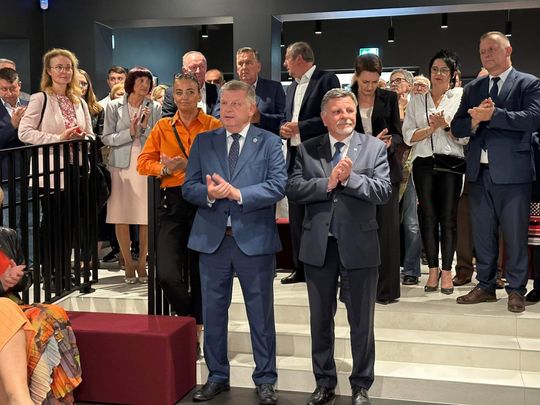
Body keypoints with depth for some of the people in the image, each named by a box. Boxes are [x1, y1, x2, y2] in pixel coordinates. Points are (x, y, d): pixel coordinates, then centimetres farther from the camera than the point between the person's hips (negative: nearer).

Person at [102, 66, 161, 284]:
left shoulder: (154, 108, 7)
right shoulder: (114, 107, 5)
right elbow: (107, 138, 1)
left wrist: (145, 127, -12)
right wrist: (129, 132, -12)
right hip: (122, 166, 0)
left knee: (147, 217, -1)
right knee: (121, 216, 1)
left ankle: (142, 262, 13)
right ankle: (128, 263, 14)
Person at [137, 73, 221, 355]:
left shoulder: (214, 126, 0)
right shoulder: (162, 127, 10)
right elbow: (143, 162, 8)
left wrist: (189, 165, -20)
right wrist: (165, 169, -10)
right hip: (172, 204, 2)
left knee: (200, 273, 7)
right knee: (167, 274, -9)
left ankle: (197, 330, 25)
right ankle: (189, 319, 19)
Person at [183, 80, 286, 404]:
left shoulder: (270, 142, 0)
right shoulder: (203, 141, 8)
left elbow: (278, 186, -12)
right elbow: (188, 187, 3)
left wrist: (238, 193, -22)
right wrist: (208, 193, -19)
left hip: (255, 240, -2)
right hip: (212, 239, 3)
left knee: (261, 314, 7)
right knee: (213, 313, 12)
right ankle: (218, 376, 28)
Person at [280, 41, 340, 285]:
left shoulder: (327, 80, -5)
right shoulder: (292, 88, 19)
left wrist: (300, 127, -14)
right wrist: (284, 129, 0)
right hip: (295, 157, 8)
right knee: (297, 216, 10)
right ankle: (300, 268, 19)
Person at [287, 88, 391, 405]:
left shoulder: (375, 147, 0)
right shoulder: (307, 149, 4)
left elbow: (384, 192, -10)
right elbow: (294, 189, -6)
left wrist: (349, 177, -20)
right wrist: (328, 183, -18)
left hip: (359, 244, -2)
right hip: (318, 245, 2)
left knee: (362, 322, 8)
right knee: (321, 320, 14)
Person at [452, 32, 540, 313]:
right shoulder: (473, 88, 15)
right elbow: (457, 127, 9)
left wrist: (492, 115, -19)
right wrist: (475, 120, -12)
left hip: (512, 172, -5)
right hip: (479, 172, 5)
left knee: (515, 235, 2)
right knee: (482, 234, 12)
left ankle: (516, 290, 13)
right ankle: (485, 286, 23)